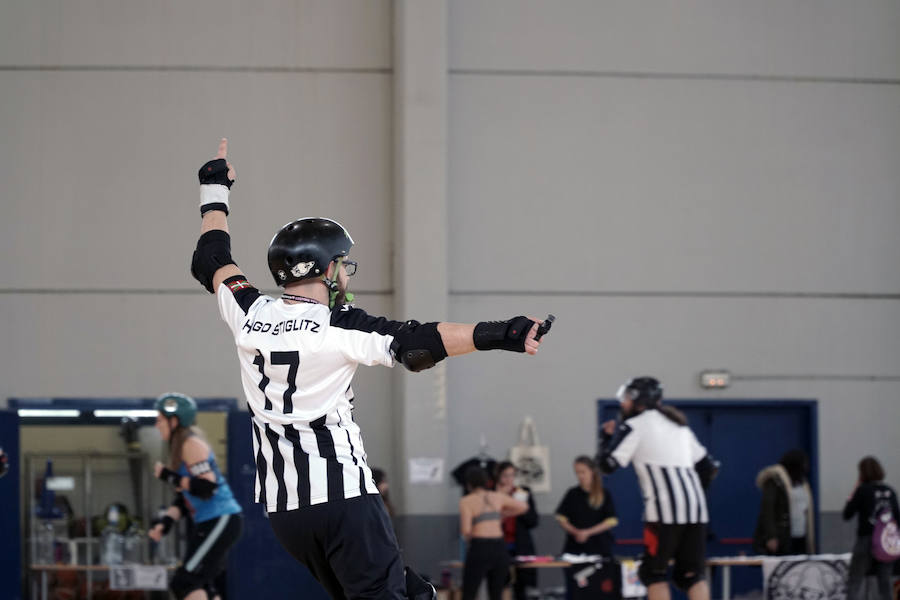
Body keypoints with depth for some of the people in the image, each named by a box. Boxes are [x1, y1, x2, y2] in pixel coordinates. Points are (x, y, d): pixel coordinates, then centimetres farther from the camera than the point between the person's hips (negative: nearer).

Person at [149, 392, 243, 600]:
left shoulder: (192, 445, -12)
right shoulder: (179, 447, 18)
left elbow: (207, 487, -23)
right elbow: (184, 499, 19)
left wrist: (169, 477, -16)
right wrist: (165, 522, 5)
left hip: (221, 521, -10)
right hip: (207, 523, 10)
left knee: (185, 582, -15)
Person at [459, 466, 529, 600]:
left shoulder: (467, 501, -4)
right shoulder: (498, 497, 10)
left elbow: (466, 530, -12)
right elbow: (523, 507, 20)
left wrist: (468, 537, 9)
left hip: (479, 549, -4)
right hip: (500, 547, 5)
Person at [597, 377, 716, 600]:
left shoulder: (635, 425, 1)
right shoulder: (678, 424, 23)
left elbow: (608, 464, -1)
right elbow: (706, 467, 23)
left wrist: (606, 435, 15)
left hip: (665, 509, -6)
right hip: (695, 509, 6)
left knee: (654, 571, 3)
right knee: (692, 573, 8)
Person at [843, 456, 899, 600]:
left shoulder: (863, 490, -11)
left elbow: (847, 515, -7)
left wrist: (853, 493, 1)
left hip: (867, 541, -5)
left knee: (854, 582, 0)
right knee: (884, 582, 11)